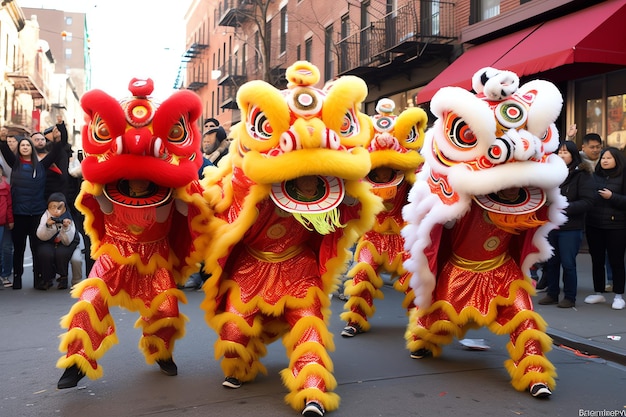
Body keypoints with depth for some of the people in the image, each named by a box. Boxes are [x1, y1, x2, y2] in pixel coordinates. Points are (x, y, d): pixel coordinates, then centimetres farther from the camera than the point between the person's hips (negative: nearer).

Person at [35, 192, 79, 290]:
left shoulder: (68, 218, -21)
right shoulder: (46, 216, -18)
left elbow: (67, 241, -23)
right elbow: (41, 237, -23)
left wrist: (66, 228, -40)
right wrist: (47, 225, -41)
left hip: (66, 243, -1)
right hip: (49, 243, 1)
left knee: (61, 253, -33)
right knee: (45, 253, -30)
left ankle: (63, 277, -6)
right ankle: (47, 278, -5)